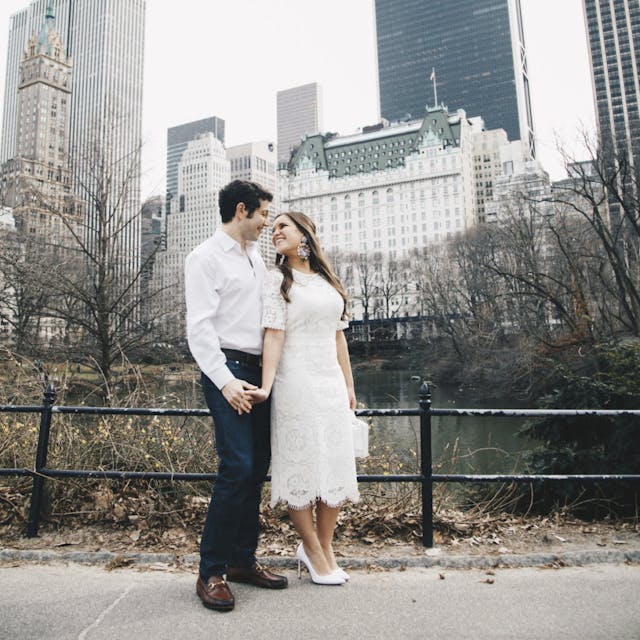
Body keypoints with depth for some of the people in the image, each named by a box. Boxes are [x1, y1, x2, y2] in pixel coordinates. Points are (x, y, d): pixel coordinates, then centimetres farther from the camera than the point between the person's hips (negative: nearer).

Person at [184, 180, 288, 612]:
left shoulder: (256, 258, 19)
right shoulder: (206, 258, -4)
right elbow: (200, 328, -13)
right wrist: (225, 381, -21)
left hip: (259, 372, 8)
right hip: (227, 370, -8)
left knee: (257, 467, 9)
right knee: (237, 466, -12)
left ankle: (243, 560, 22)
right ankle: (212, 572, 3)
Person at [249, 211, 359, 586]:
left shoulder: (328, 280, 15)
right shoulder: (278, 279, 1)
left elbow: (338, 336, 16)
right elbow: (274, 335, -10)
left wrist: (349, 385, 15)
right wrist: (266, 386, -21)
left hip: (331, 382, 6)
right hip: (296, 382, -5)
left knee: (337, 465, 8)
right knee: (302, 464, 1)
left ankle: (325, 547, 24)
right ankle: (312, 550, 17)